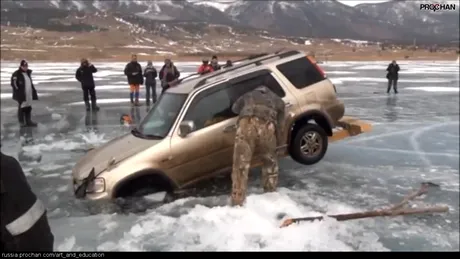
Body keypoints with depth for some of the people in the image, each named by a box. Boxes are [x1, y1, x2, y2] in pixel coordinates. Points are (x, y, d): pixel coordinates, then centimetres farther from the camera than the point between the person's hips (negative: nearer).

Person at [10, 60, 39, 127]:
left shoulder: (28, 73, 13)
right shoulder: (16, 74, -11)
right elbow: (13, 84, -13)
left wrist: (33, 91, 18)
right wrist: (18, 91, -15)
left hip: (29, 94, 7)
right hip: (21, 95, -7)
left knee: (28, 108, 11)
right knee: (22, 108, 1)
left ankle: (28, 121, 20)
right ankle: (21, 122, 9)